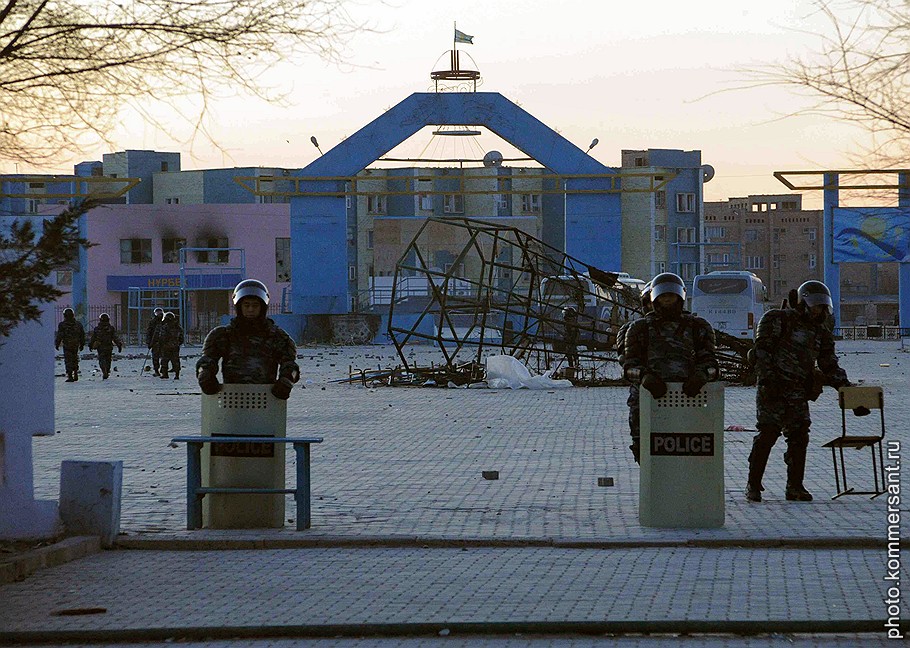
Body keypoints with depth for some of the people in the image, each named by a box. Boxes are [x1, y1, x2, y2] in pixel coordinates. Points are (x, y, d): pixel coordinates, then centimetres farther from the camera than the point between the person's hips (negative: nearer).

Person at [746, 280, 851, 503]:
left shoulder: (821, 333, 16)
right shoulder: (779, 320, -2)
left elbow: (829, 364, 16)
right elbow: (762, 351, -9)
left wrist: (843, 382, -1)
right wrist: (768, 380, -18)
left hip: (798, 391, 6)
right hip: (773, 388, -6)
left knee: (799, 436, 2)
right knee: (768, 433, -11)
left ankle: (795, 486, 10)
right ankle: (753, 485, -5)